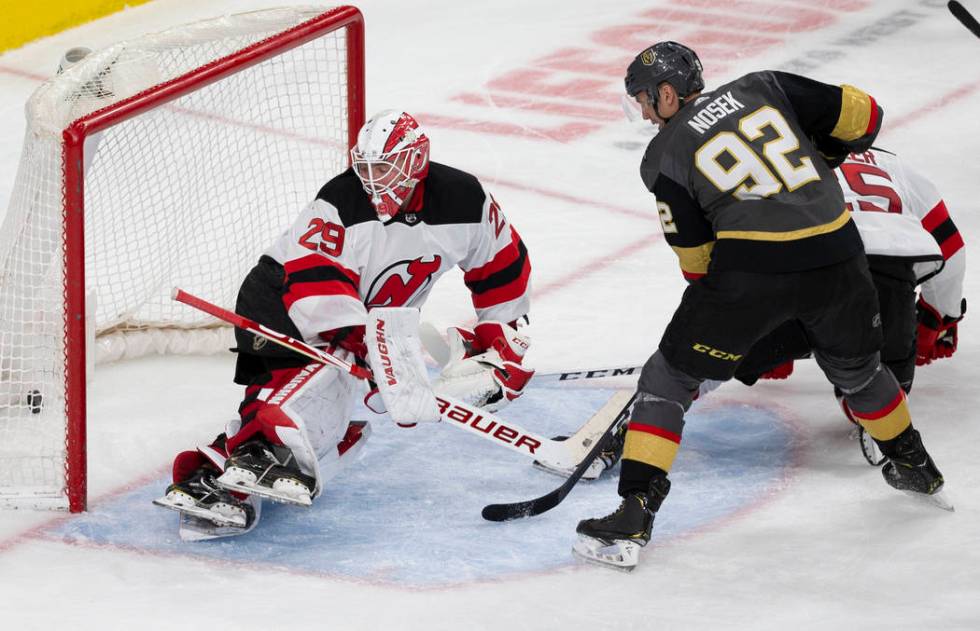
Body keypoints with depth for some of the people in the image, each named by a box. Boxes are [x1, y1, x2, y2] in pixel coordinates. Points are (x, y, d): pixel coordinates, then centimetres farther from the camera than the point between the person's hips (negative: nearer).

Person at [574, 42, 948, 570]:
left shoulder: (665, 154, 8)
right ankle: (915, 468, 50)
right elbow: (861, 114, 12)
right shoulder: (764, 89, 15)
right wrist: (821, 159, 31)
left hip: (751, 266, -4)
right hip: (835, 257, 4)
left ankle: (633, 516, -2)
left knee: (668, 380, 8)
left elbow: (695, 255, 8)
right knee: (856, 370, 31)